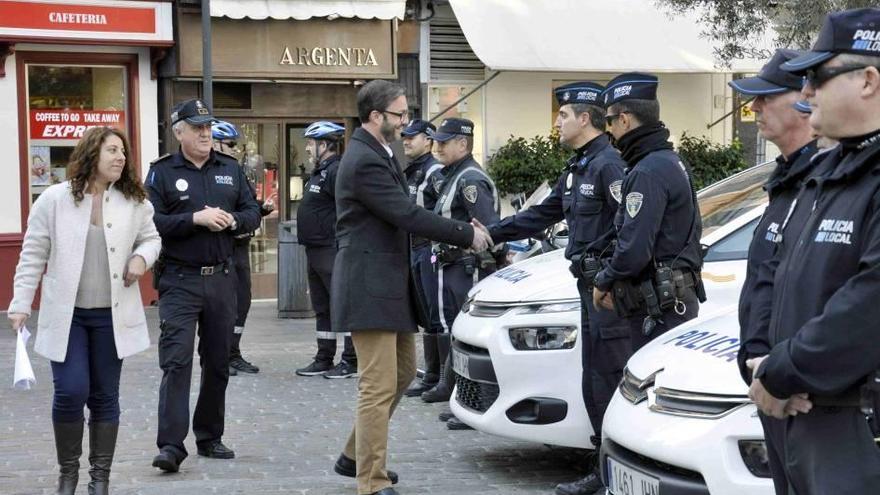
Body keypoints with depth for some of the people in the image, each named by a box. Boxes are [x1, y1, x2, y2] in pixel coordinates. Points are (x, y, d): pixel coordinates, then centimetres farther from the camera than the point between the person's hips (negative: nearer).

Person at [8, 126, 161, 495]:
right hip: (66, 315, -2)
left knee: (105, 396, 7)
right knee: (70, 392, -9)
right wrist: (20, 304, -5)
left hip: (112, 315, 2)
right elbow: (33, 255, -1)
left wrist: (141, 257, -8)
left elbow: (151, 238, 15)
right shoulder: (54, 199, -4)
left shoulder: (134, 202, 2)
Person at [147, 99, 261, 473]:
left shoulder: (230, 169, 12)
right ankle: (171, 445, -12)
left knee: (218, 362, 11)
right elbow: (151, 221, -11)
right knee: (176, 361, -11)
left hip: (222, 278, 5)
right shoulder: (162, 172, -1)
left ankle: (210, 437, 23)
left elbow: (253, 213, 12)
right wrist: (196, 219, -18)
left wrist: (232, 220, -9)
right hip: (180, 280, -4)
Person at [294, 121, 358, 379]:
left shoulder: (336, 171, -14)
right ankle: (324, 359, 22)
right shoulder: (319, 172, 19)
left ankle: (350, 362, -2)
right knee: (322, 308, 15)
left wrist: (339, 245, -23)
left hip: (331, 251, -11)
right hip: (316, 252, 11)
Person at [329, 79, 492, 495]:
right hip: (370, 286, -11)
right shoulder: (364, 161, -18)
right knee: (378, 387, -7)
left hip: (390, 283, 11)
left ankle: (354, 456, 31)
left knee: (401, 372, 20)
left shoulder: (378, 155, 14)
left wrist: (465, 234, 3)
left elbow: (402, 212, 14)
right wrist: (466, 235, -15)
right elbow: (408, 215, -22)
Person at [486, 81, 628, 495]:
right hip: (590, 287, 10)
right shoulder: (577, 168, 18)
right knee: (593, 384, 13)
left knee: (609, 382, -8)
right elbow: (542, 215, 24)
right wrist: (492, 233, 20)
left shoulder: (609, 164, -14)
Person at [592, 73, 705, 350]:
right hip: (678, 300, 10)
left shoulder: (648, 172, -17)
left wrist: (603, 282, -4)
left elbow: (634, 249, -24)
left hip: (658, 310, -10)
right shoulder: (670, 161, 16)